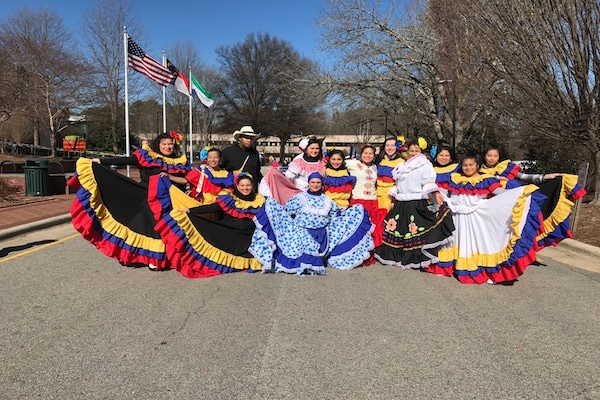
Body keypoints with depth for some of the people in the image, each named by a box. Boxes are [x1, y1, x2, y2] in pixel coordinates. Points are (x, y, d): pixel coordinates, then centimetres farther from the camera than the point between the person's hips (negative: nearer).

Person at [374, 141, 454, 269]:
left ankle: (417, 258, -2)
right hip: (401, 204, 7)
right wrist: (393, 201, 19)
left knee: (417, 232, -9)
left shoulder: (425, 165, -1)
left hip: (418, 204, -7)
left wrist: (437, 194, -29)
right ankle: (399, 256, 22)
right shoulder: (402, 167, 20)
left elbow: (429, 182, -14)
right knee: (398, 230, 10)